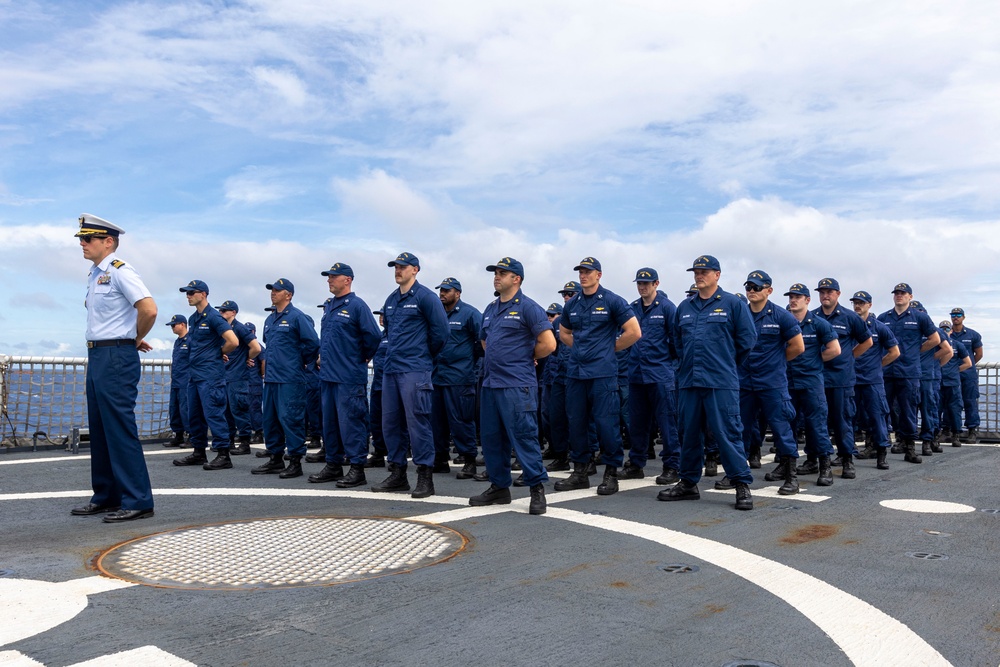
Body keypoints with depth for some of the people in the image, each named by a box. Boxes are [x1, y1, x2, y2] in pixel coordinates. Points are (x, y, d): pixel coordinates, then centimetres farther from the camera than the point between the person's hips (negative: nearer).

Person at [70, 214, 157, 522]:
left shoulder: (120, 271, -13)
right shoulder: (95, 275, 15)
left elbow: (149, 309, -25)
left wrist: (137, 339, -9)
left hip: (116, 358, -10)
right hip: (97, 357, 10)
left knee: (119, 429, -8)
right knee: (99, 428, 13)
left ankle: (137, 501, -2)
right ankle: (106, 496, 23)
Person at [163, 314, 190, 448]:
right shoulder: (177, 342, 18)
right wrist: (172, 377, 20)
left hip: (185, 383, -9)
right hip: (175, 383, 9)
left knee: (185, 409, -9)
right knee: (174, 409, 10)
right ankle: (177, 436, 17)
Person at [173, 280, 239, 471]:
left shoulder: (213, 317, -11)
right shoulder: (193, 318, 15)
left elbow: (233, 341, -20)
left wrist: (219, 353, -4)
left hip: (210, 374, -9)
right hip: (195, 373, 9)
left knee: (213, 413, -10)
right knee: (194, 415, 13)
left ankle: (223, 455, -6)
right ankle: (199, 453, 22)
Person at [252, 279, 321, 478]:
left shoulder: (297, 317, -9)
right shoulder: (270, 320, 17)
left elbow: (312, 342, -12)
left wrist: (301, 362, -2)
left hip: (290, 379, -9)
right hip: (270, 377, 9)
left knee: (290, 419, -7)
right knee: (270, 419, 12)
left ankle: (295, 462, 0)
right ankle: (275, 459, 22)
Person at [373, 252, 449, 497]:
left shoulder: (425, 297, -7)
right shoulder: (390, 300, 15)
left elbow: (440, 332, -8)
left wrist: (425, 356, 4)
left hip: (415, 371, -8)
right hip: (390, 369, 8)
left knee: (417, 422, -7)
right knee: (390, 422, 10)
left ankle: (425, 478, 1)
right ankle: (398, 474, 20)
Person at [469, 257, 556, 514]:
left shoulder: (527, 307, -8)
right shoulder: (490, 309, 16)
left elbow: (548, 344, -14)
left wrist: (527, 357, 1)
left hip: (517, 385, -8)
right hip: (490, 383, 8)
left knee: (524, 436, -6)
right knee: (492, 437, 12)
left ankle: (537, 488, 4)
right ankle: (499, 487, 23)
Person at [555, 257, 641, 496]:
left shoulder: (612, 301, -3)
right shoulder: (571, 304, 12)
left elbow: (634, 332, -5)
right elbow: (563, 333, 27)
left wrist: (610, 347, 0)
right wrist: (580, 348, 13)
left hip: (602, 372, -5)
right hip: (575, 372, 6)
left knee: (605, 422, -5)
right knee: (575, 421, 9)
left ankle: (611, 473, 7)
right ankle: (579, 472, 20)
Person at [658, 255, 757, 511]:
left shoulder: (733, 304, -1)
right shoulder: (684, 307, 14)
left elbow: (747, 338, 0)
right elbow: (676, 337, 25)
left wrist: (727, 363, 6)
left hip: (721, 383, -5)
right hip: (689, 381, 6)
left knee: (727, 433, -6)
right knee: (688, 432, 10)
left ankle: (742, 485, 3)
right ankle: (688, 482, 21)